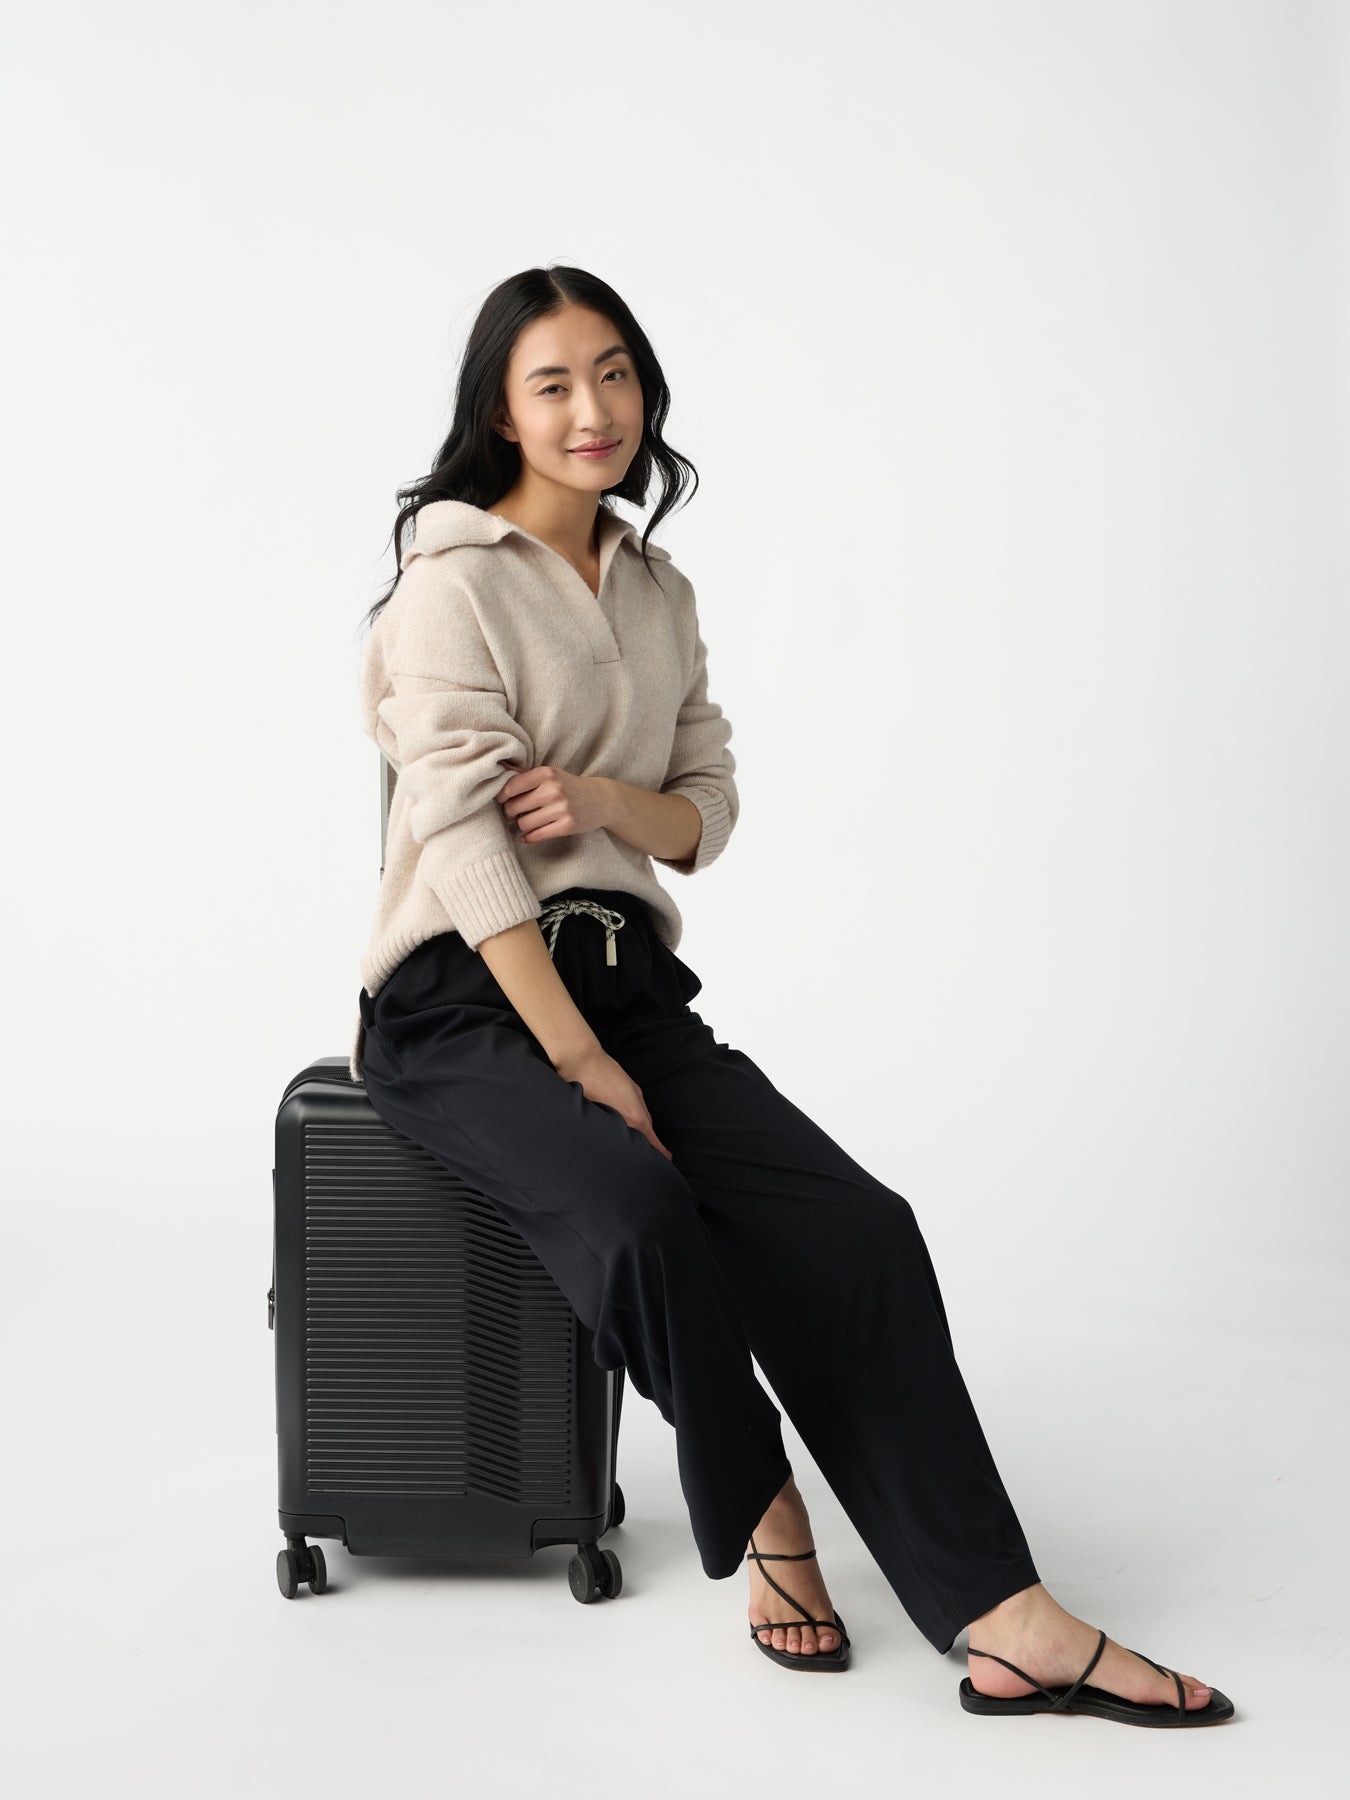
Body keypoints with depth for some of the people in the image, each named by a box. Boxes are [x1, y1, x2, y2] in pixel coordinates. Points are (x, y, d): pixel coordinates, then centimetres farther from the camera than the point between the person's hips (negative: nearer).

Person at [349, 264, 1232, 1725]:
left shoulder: (659, 592, 15)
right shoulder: (456, 587, -7)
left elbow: (710, 810, 14)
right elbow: (467, 846, -15)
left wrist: (608, 800, -11)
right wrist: (583, 1065, -19)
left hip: (627, 978, 6)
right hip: (463, 1001, -6)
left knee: (855, 1229, -17)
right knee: (643, 1211, -35)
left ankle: (1001, 1620, -19)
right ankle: (759, 1517, -8)